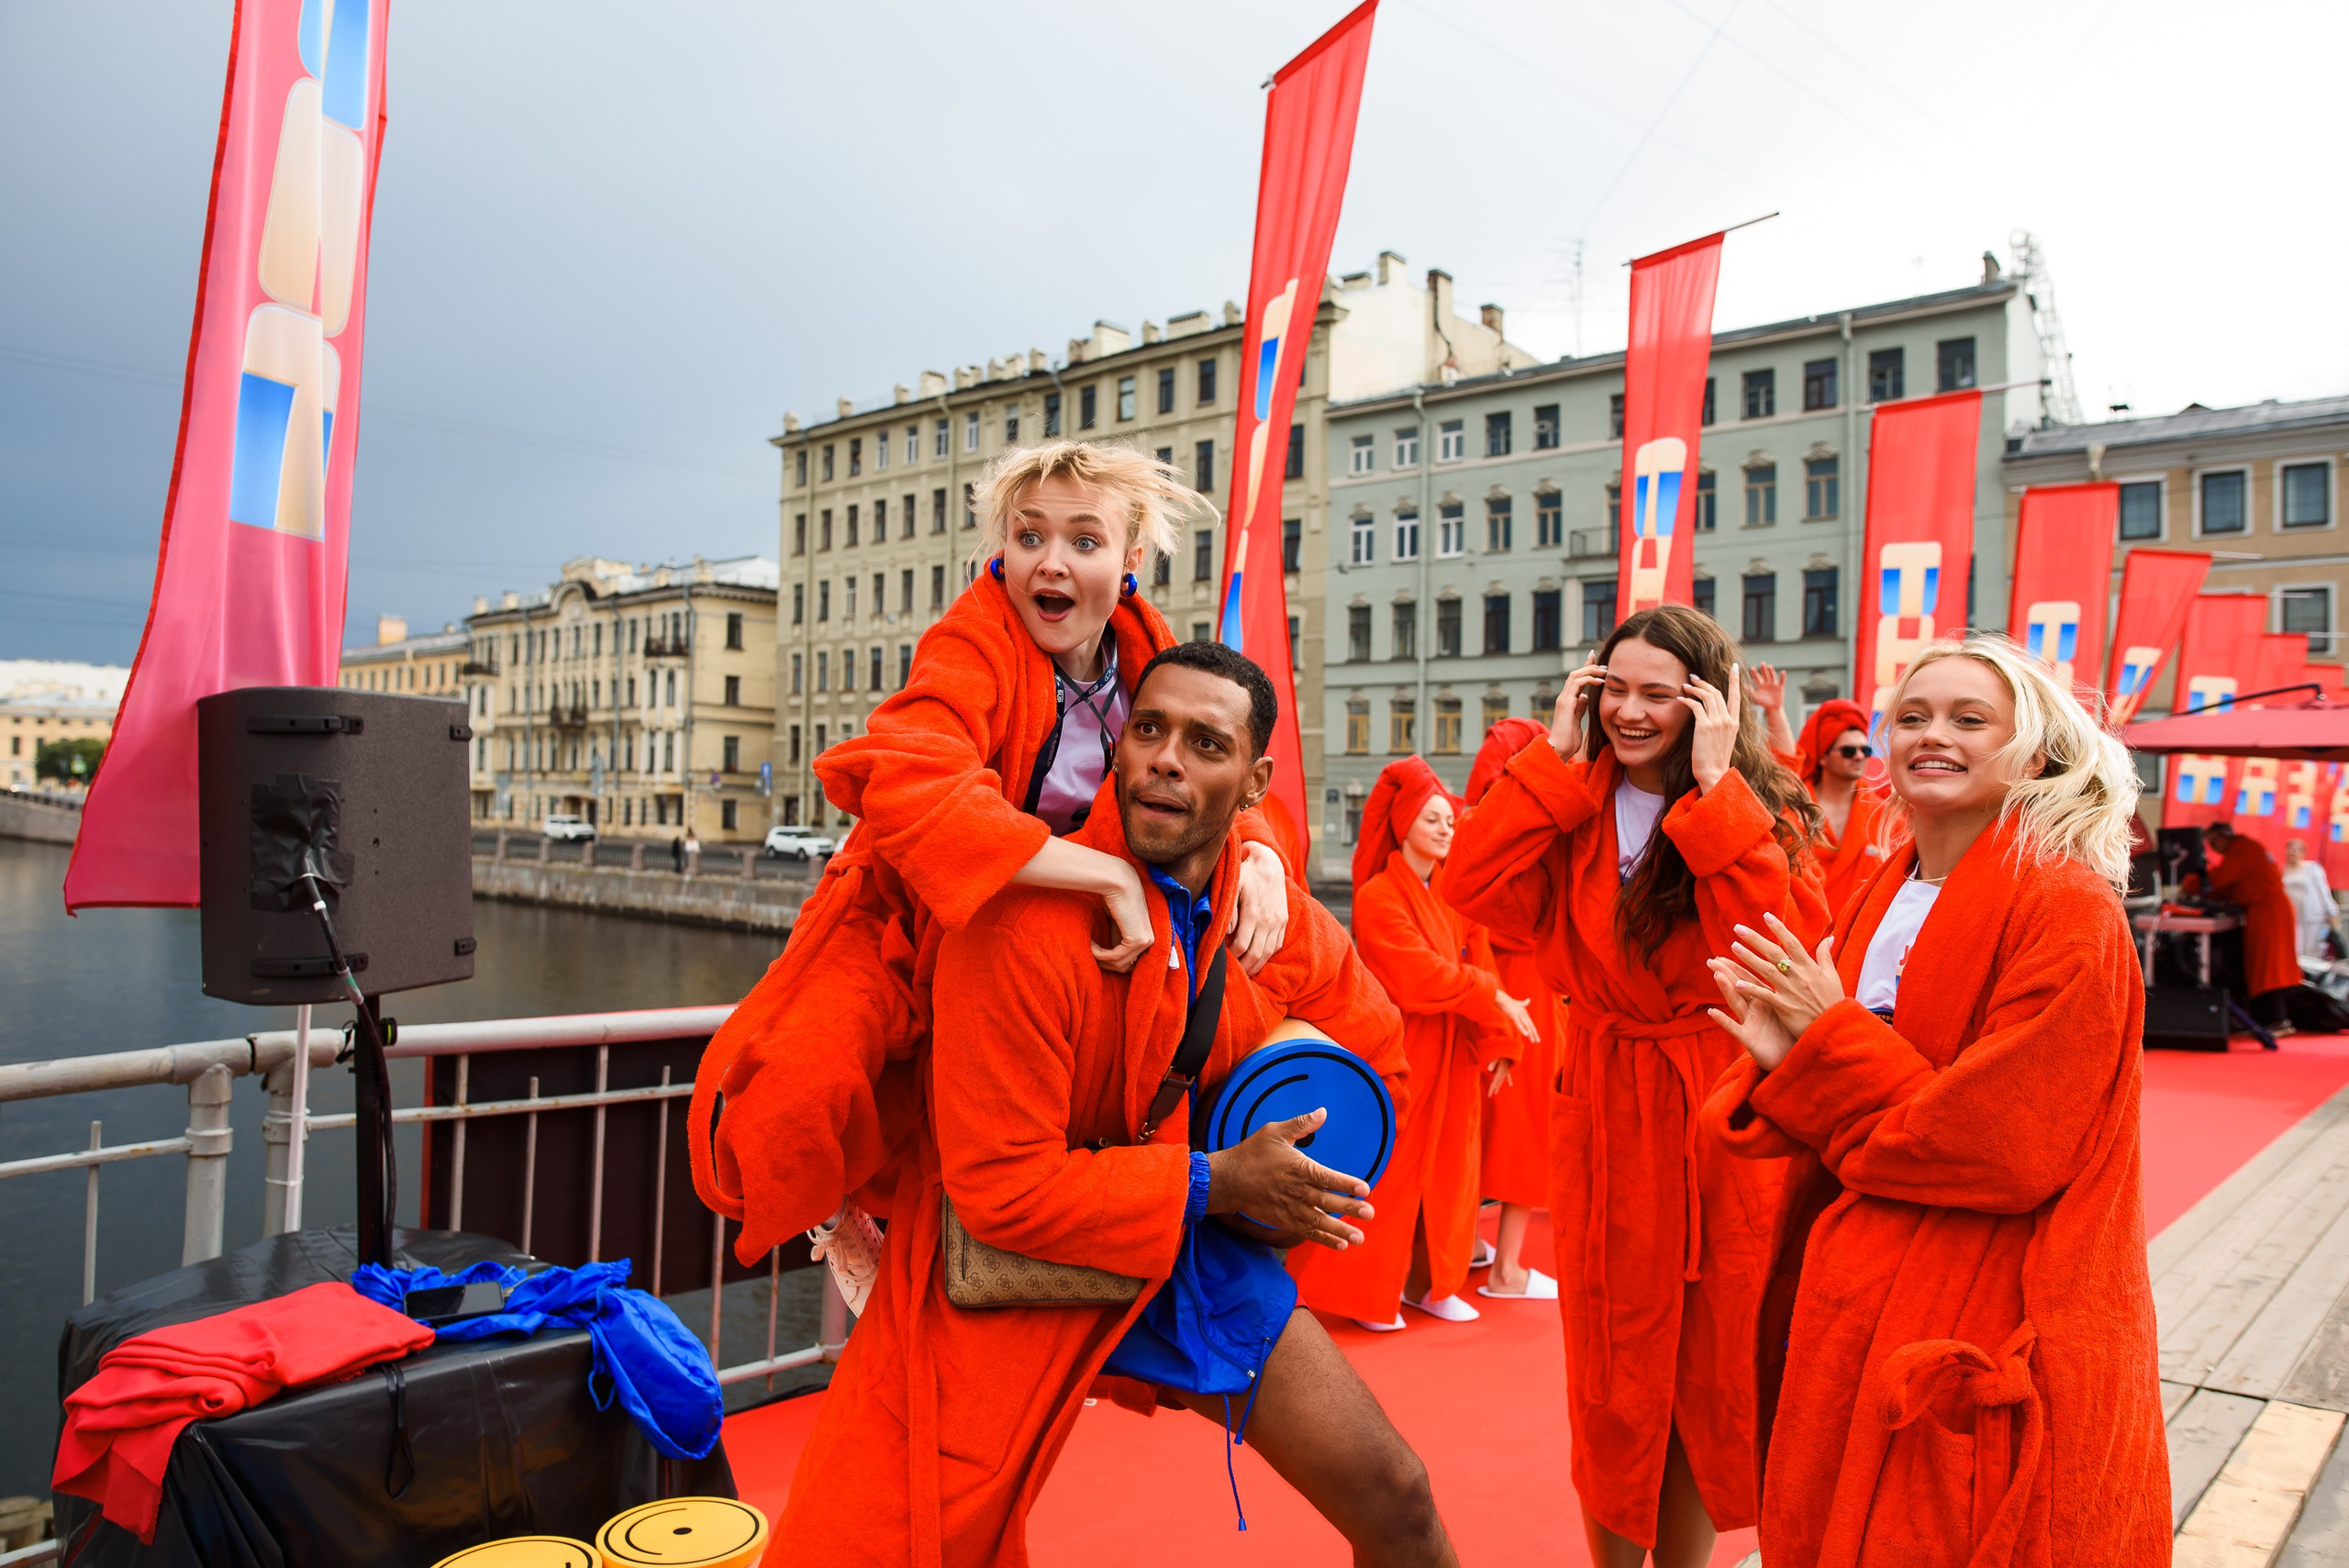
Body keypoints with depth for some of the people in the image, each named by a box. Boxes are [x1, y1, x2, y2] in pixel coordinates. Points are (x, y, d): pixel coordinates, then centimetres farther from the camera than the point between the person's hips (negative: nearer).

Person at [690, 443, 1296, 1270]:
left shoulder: (1143, 650, -5)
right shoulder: (974, 646, -24)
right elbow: (909, 790, -43)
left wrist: (1259, 855, -23)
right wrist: (1108, 873, -43)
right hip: (906, 927, -6)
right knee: (804, 1092, -29)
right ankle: (845, 1211, 11)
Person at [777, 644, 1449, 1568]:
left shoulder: (1276, 915, -7)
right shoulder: (1024, 920, -28)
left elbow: (1371, 1049, 13)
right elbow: (1000, 1189, -25)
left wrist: (1286, 1188, -1)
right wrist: (1212, 1185, -22)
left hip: (1188, 1244, 5)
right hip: (1004, 1254, -5)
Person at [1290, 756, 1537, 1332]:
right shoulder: (1378, 896, -12)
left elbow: (1480, 965, 2)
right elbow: (1420, 978, -19)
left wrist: (1496, 1042, -8)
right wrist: (1495, 999, -14)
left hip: (1454, 1056, 7)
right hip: (1399, 1055, -6)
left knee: (1447, 1172, 11)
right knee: (1390, 1175, 1)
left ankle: (1430, 1282, 25)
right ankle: (1368, 1292, 14)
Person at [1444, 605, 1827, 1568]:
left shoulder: (1760, 816, -2)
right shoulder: (1569, 804, 3)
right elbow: (1470, 887, -15)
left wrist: (1717, 788, -20)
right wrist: (1558, 758, -12)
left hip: (1724, 1123, -1)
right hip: (1606, 1117, 1)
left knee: (1709, 1370, 11)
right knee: (1612, 1372, 10)